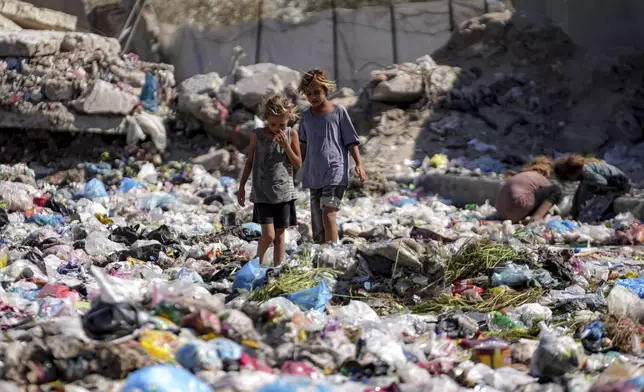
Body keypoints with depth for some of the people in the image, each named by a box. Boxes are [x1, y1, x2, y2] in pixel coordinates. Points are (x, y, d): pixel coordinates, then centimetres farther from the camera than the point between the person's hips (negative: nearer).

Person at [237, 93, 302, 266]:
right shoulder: (257, 135, -3)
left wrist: (286, 145, -14)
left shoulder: (291, 134, -1)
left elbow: (298, 165, -1)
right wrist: (242, 186, 9)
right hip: (262, 192, -1)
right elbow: (250, 161, 8)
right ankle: (257, 263, 14)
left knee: (280, 234, 7)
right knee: (268, 234, -10)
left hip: (283, 191, 2)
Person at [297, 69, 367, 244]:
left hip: (335, 172, -5)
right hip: (314, 175, 5)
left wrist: (358, 164, -10)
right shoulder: (307, 116, 13)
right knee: (317, 222, 5)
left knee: (328, 215, -19)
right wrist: (299, 167, 26)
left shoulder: (338, 111, 1)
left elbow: (351, 141, 1)